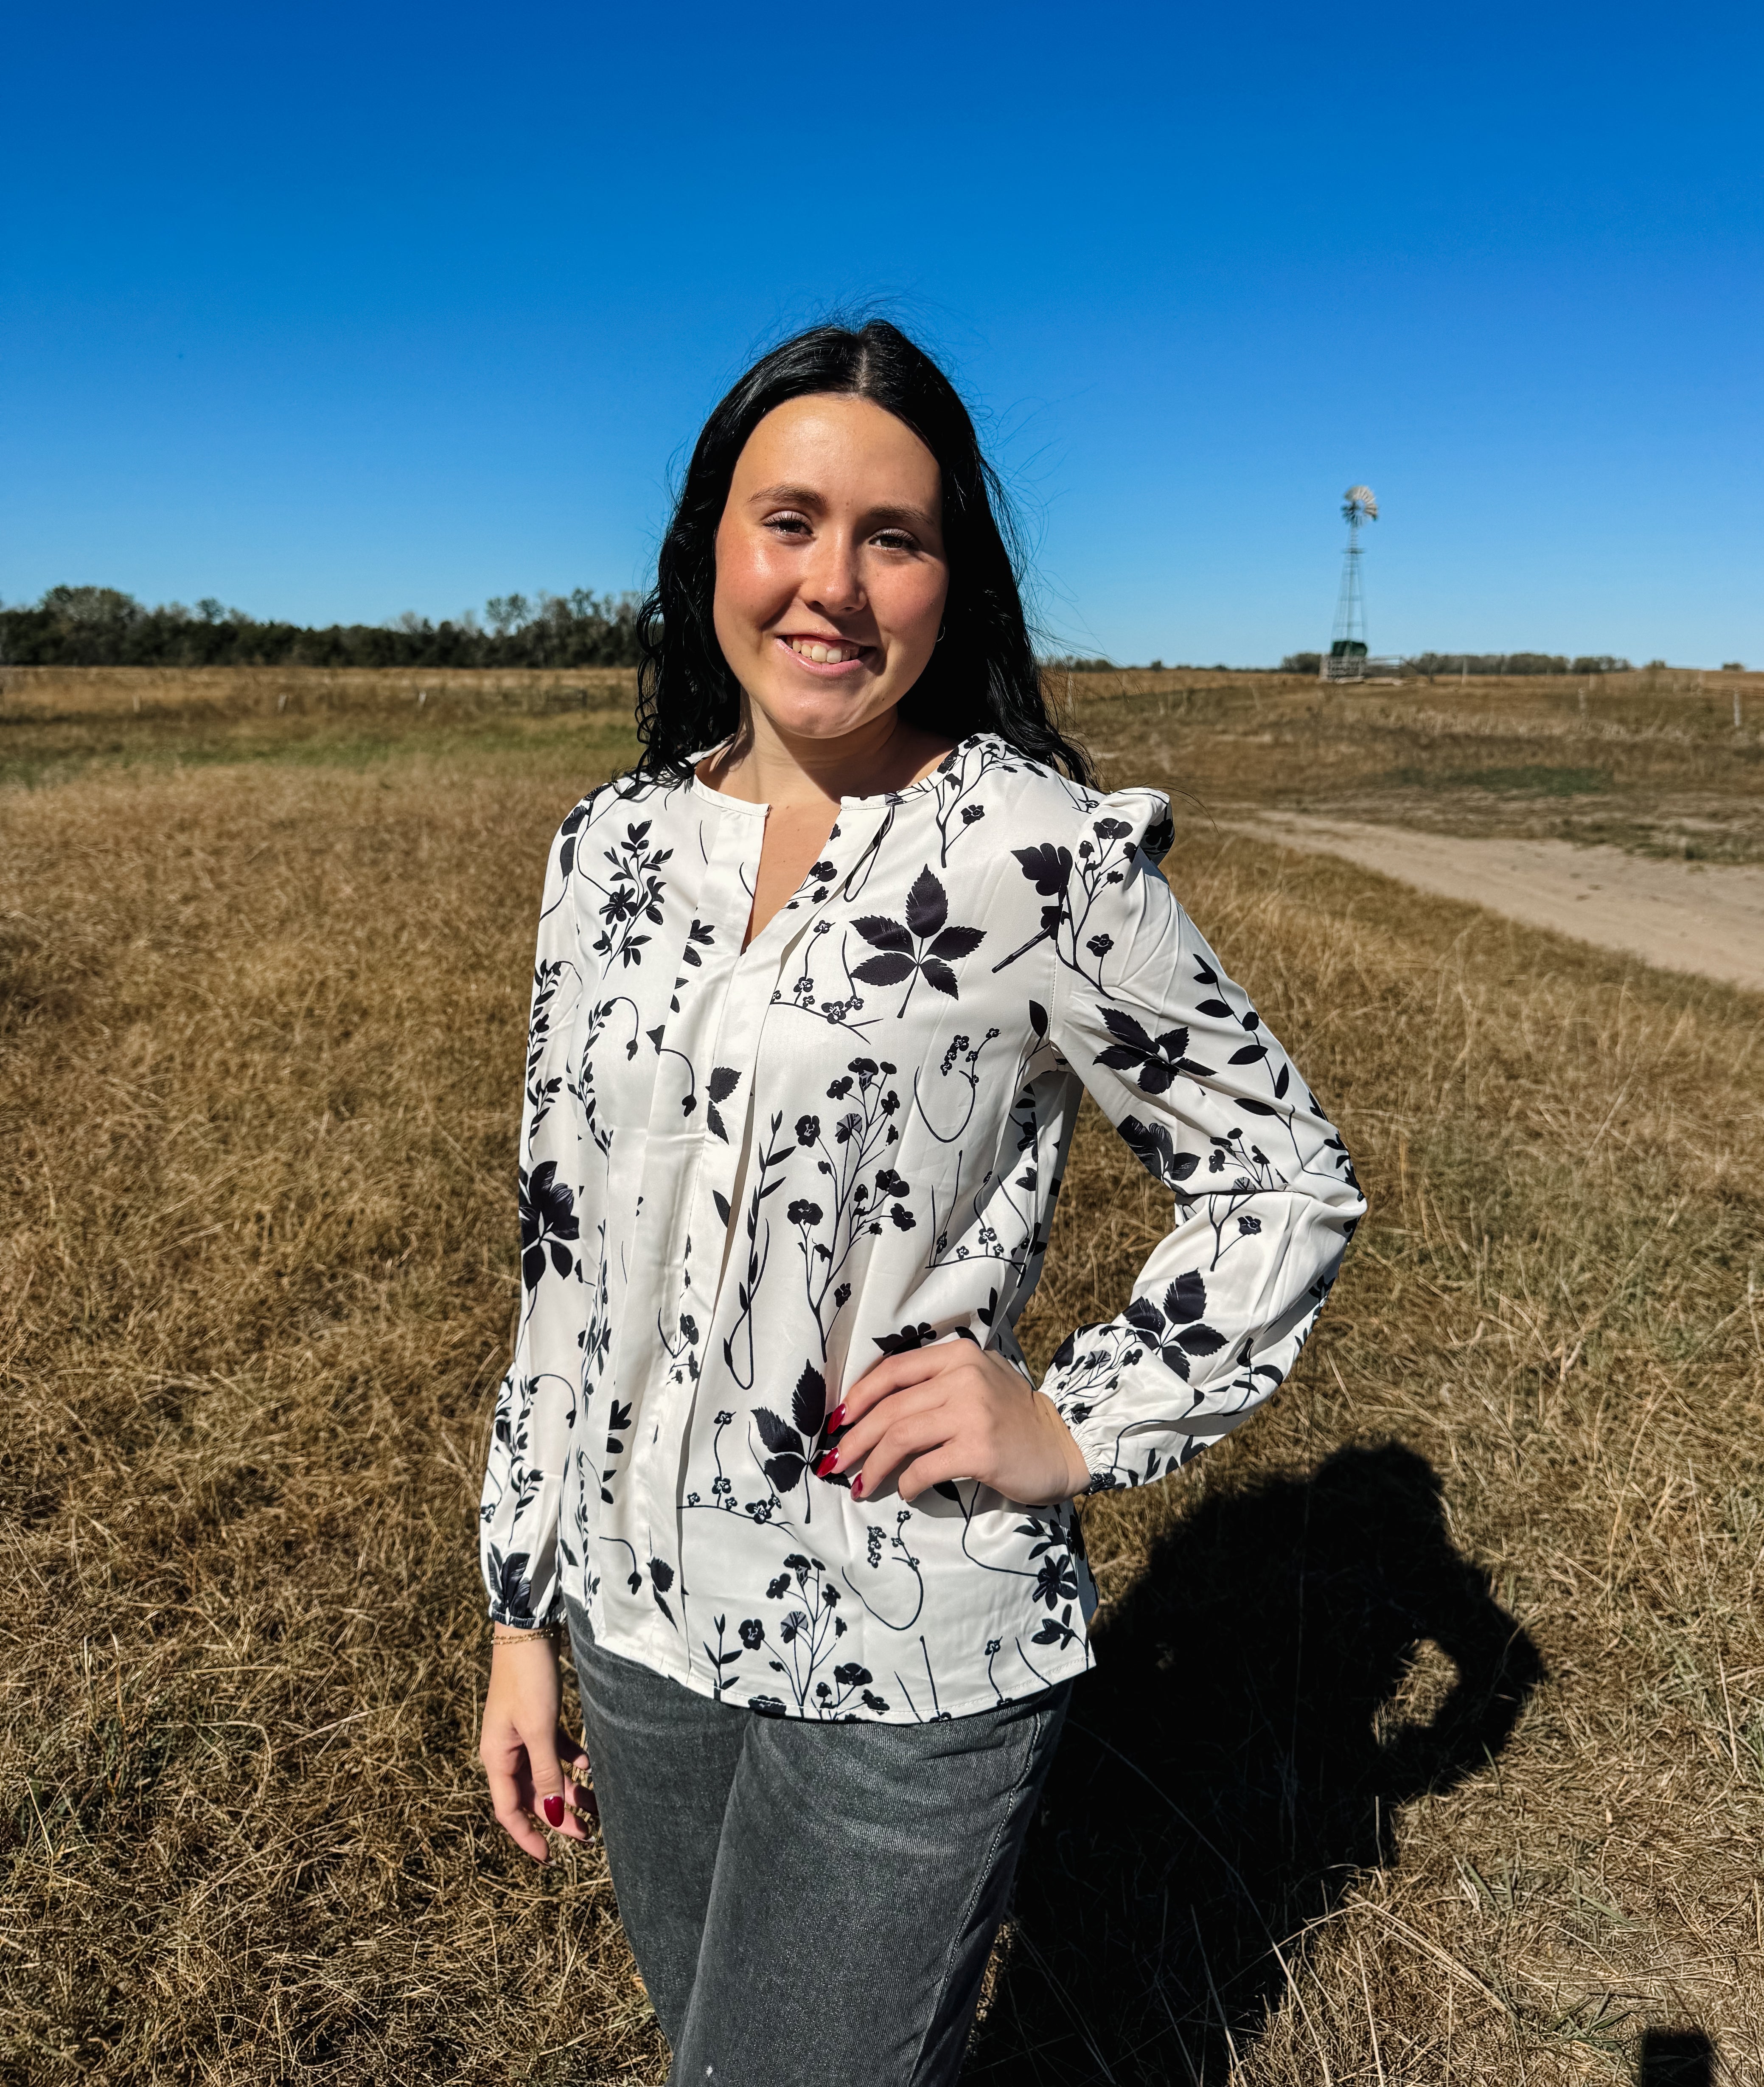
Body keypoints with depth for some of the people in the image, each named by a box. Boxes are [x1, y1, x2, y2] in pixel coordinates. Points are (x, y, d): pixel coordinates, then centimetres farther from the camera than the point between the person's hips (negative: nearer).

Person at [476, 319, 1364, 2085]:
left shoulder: (1043, 856, -14)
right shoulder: (613, 847, 0)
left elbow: (1282, 1182, -3)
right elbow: (565, 1251, 5)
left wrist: (1079, 1429, -14)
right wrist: (523, 1611, 8)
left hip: (911, 1664, -5)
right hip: (640, 1616, 5)